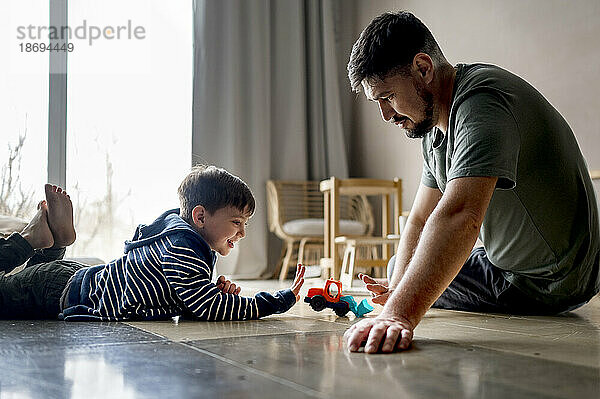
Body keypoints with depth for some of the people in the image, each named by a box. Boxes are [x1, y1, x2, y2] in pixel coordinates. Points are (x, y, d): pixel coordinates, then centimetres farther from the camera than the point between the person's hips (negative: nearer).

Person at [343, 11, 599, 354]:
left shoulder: (482, 100, -29)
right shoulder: (435, 121, 3)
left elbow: (459, 217, -44)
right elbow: (420, 221, 3)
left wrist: (400, 314, -53)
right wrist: (397, 290, -14)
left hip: (547, 283, -9)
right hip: (506, 261, 9)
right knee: (400, 268, 21)